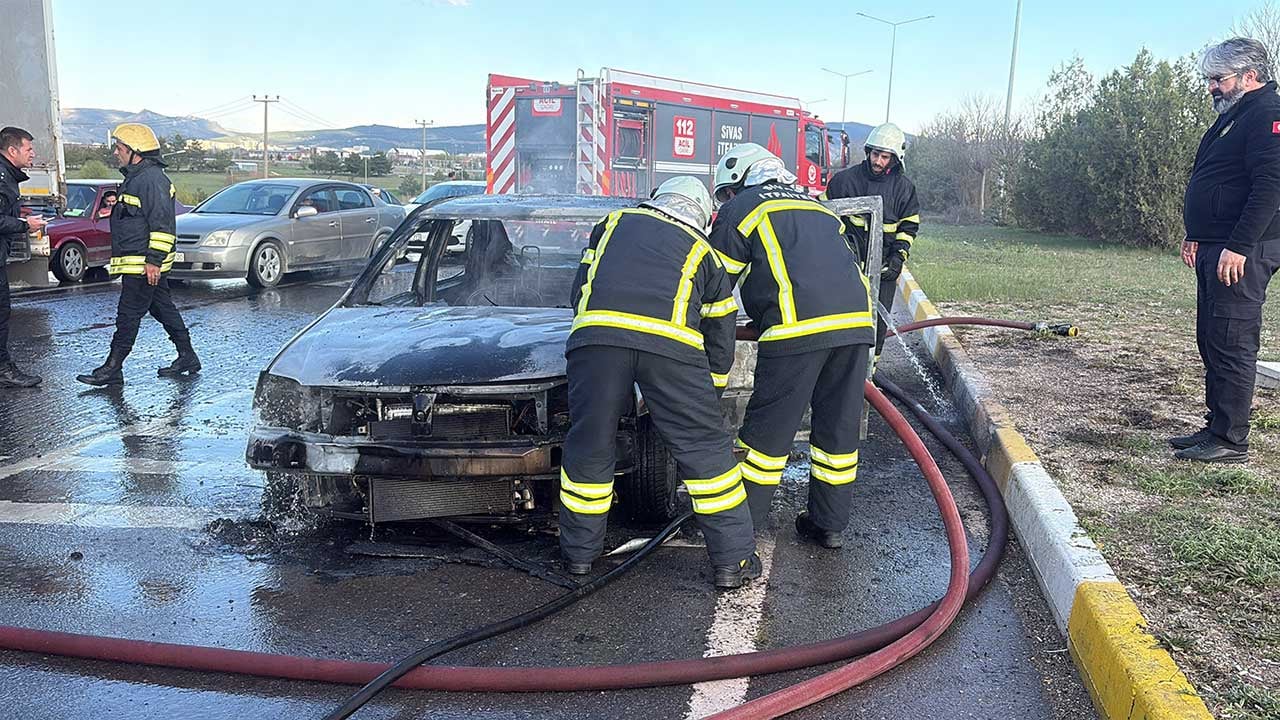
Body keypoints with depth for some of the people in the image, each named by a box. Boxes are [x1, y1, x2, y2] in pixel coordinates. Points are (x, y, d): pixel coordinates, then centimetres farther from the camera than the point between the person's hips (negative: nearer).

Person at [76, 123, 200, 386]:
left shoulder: (152, 179, -17)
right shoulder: (135, 176, 17)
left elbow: (162, 224, -23)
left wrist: (153, 261, -24)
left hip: (143, 264, -11)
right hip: (139, 263, 11)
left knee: (128, 315, -6)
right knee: (163, 308, 14)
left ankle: (112, 369, -1)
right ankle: (187, 356, 20)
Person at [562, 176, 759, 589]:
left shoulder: (613, 223, 33)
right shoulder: (705, 253, 30)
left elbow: (580, 290, 30)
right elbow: (721, 336, 29)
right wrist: (707, 398, 39)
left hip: (594, 332, 1)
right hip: (671, 341, -1)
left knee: (588, 446, 15)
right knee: (705, 448, 11)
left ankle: (579, 551, 29)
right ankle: (733, 559, 17)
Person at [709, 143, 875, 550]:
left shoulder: (740, 208, 14)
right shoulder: (817, 207, 32)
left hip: (799, 325, -6)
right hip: (857, 319, 6)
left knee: (768, 427, 4)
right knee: (839, 425, 14)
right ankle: (830, 524, 23)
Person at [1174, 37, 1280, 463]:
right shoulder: (1233, 117, 21)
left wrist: (1237, 246, -25)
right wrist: (1196, 236, 21)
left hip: (1242, 253, -11)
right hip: (1215, 249, 11)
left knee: (1231, 344, -8)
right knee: (1211, 341, 13)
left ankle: (1231, 442, -2)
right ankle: (1216, 428, 21)